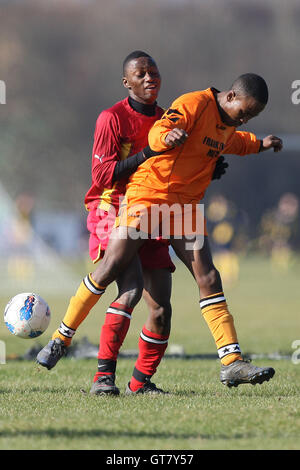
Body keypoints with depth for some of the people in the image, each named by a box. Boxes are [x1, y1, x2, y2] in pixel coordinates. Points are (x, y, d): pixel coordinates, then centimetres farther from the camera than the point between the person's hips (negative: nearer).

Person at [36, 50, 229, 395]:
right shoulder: (112, 118, -6)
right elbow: (101, 175, -13)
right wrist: (145, 155, -22)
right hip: (114, 212, -6)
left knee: (161, 308, -3)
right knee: (131, 288, -25)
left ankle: (142, 380, 14)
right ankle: (104, 375, -20)